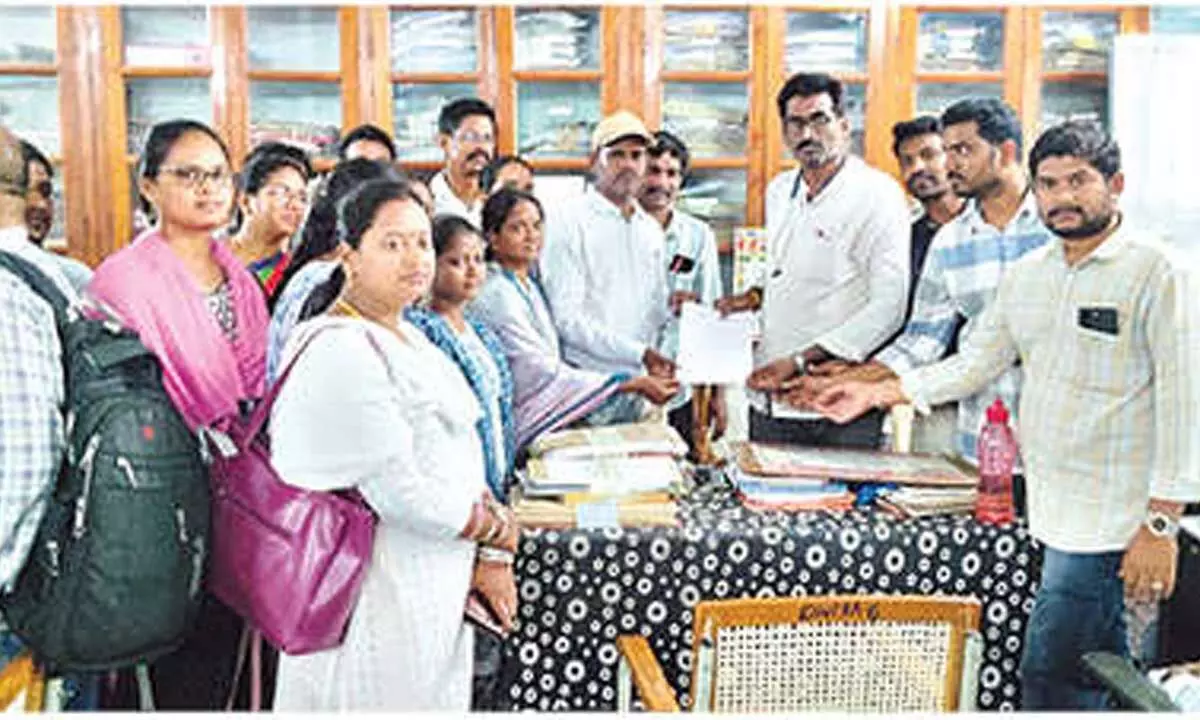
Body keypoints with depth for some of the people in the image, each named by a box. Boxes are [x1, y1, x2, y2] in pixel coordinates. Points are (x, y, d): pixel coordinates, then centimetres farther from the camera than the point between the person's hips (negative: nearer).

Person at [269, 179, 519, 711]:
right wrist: (499, 531, -10)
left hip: (434, 596, 9)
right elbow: (403, 494, -24)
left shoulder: (407, 338, 11)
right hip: (380, 601, -9)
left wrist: (491, 553, -2)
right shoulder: (341, 352, -20)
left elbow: (460, 456, 10)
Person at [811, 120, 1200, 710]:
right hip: (1045, 507, 6)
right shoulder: (1026, 274, 12)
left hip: (1104, 521, -6)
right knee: (1099, 668, 16)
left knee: (1048, 674, -5)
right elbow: (975, 361, 15)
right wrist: (880, 392, 6)